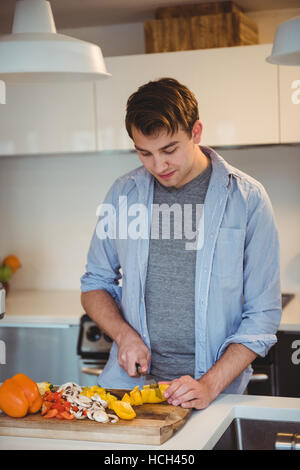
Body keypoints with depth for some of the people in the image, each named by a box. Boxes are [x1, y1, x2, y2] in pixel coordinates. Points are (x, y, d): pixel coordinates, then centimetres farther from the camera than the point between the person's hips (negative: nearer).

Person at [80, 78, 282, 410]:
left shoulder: (247, 198, -2)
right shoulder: (123, 193, 6)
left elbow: (263, 314, -1)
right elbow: (95, 285, 16)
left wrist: (211, 385, -11)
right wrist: (124, 333, -2)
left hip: (217, 388, -2)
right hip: (131, 380, 2)